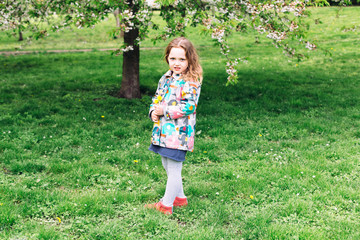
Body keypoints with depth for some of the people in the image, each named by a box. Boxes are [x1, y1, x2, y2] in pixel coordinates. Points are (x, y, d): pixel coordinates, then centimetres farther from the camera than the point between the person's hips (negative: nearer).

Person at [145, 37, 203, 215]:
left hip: (178, 133, -9)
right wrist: (153, 112, -2)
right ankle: (180, 197, 37)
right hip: (163, 131, 9)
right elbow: (156, 98, 19)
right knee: (168, 167, 21)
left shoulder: (191, 82, -14)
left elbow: (188, 106, -22)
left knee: (174, 170, 2)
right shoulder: (166, 78, 10)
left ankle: (166, 204, 14)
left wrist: (164, 111, -19)